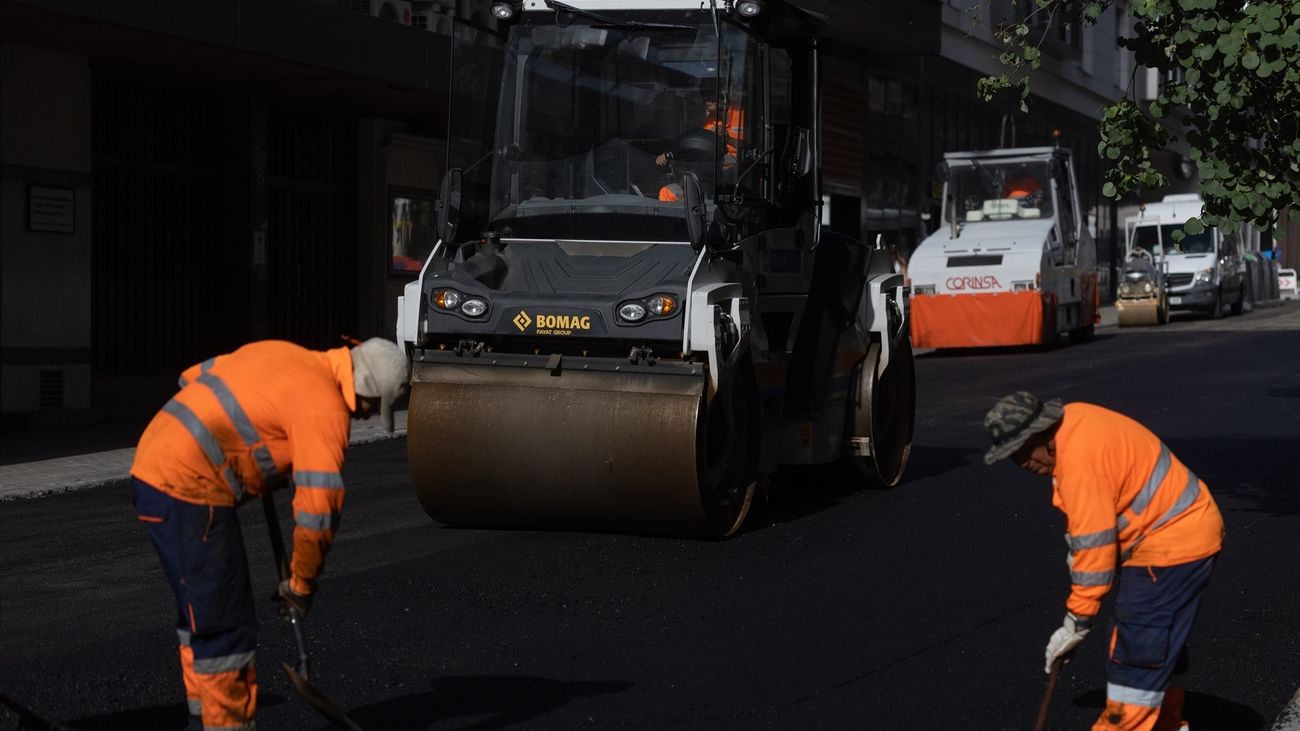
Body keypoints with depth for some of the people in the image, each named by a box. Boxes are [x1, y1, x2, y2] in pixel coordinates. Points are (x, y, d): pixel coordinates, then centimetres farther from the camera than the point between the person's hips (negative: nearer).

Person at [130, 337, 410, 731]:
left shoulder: (280, 353, 13)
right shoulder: (326, 407, -12)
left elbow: (192, 376, 24)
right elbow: (318, 508, -14)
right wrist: (302, 583, -1)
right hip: (190, 491, -10)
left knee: (199, 611, 20)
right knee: (225, 624, -2)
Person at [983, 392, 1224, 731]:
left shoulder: (1080, 464, -27)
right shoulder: (1072, 419, 3)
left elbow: (1094, 548, -25)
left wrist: (1076, 623, -18)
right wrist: (1076, 554, 12)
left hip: (1172, 543, -11)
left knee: (1138, 646, -8)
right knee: (1161, 639, 21)